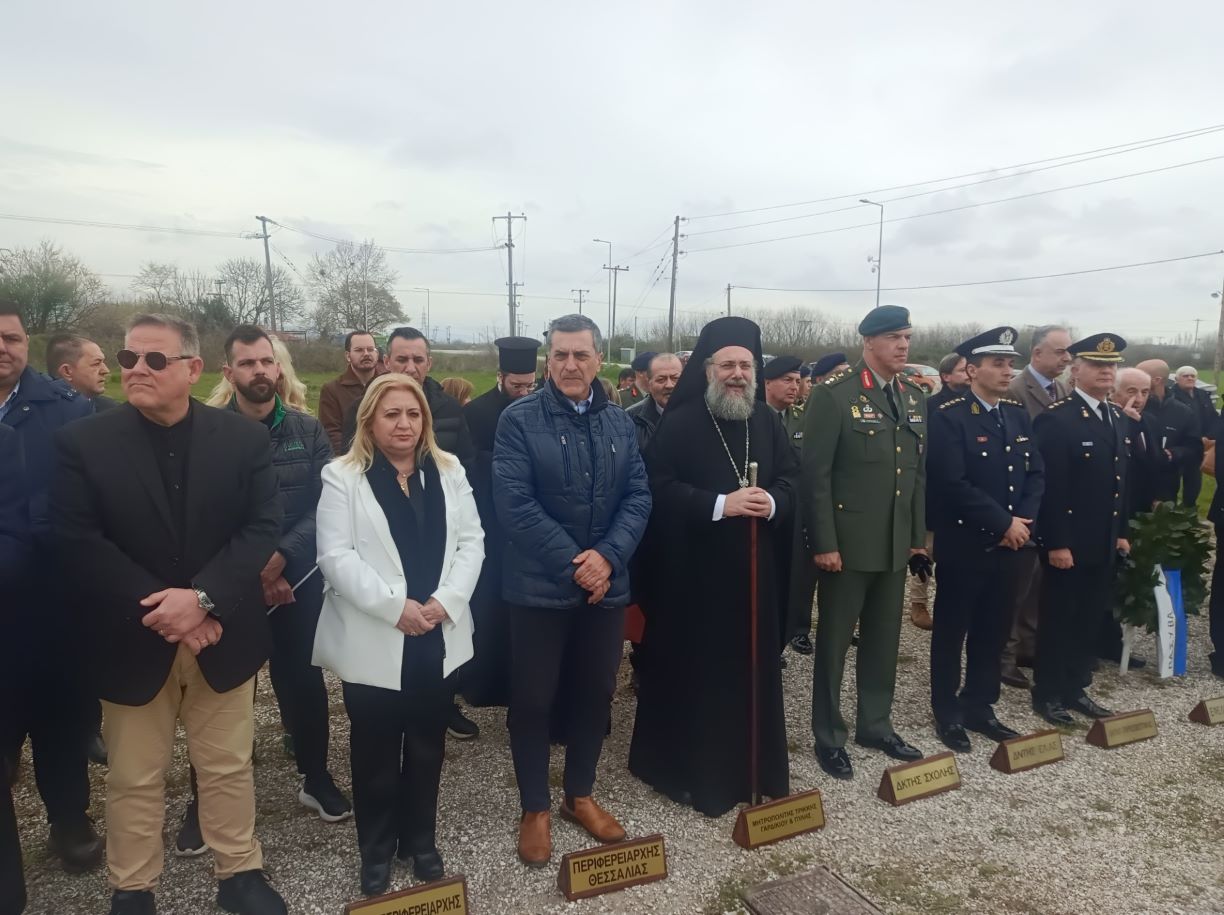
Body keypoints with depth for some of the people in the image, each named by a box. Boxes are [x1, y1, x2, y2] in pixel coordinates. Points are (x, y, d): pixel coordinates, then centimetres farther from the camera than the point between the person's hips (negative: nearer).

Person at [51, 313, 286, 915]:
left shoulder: (244, 439, -3)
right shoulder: (82, 443, -5)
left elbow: (263, 527, -8)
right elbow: (77, 542, -11)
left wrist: (203, 598, -20)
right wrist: (156, 609, -18)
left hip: (221, 636, 1)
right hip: (132, 641, 0)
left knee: (229, 769, 15)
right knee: (133, 779, 15)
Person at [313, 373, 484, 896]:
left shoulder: (449, 471, 7)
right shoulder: (342, 476, -4)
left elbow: (471, 542, 2)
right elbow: (336, 557, -12)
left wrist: (446, 600, -12)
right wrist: (395, 605, -19)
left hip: (437, 638, 3)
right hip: (374, 641, -3)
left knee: (427, 746, 15)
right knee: (376, 751, 11)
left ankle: (421, 840, 33)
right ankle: (376, 852, 29)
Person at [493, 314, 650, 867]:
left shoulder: (620, 424, 7)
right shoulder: (519, 421, -9)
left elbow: (638, 497, 1)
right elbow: (515, 504, -16)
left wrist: (607, 556, -15)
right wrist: (573, 563, -18)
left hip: (606, 585, 5)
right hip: (540, 587, -4)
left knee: (595, 693, 16)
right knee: (532, 699, 7)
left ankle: (580, 795, 36)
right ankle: (534, 808, 26)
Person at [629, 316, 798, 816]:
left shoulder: (767, 421, 8)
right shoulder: (679, 423, -7)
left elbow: (791, 478, 9)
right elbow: (659, 489, -14)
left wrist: (772, 503, -13)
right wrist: (719, 504, -22)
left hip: (753, 568, 5)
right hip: (694, 569, -4)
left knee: (750, 668, 11)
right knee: (693, 672, 4)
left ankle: (750, 769, 27)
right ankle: (689, 770, 19)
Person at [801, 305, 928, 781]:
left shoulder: (915, 398, 10)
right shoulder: (833, 395, -11)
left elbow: (919, 472, 14)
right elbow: (815, 474, -13)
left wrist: (918, 535, 11)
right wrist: (823, 542, -16)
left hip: (896, 543, 6)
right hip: (847, 542, -6)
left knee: (884, 640, 17)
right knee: (834, 642, 7)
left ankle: (876, 725, 34)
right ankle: (828, 736, 22)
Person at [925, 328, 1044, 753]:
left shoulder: (1018, 415, 10)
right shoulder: (949, 417, -13)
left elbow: (1036, 474, 9)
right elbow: (953, 485, -20)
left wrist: (1024, 522, -7)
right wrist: (1004, 523, -16)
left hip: (1010, 545, 7)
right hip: (963, 546, -6)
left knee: (993, 631, 15)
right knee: (951, 632, 7)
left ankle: (979, 707, 30)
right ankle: (947, 713, 20)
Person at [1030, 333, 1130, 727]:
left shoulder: (1117, 417, 11)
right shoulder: (1055, 418, -15)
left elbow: (1121, 479, 16)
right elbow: (1050, 486, -19)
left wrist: (1121, 531, 12)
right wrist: (1057, 543, -20)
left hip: (1104, 543, 8)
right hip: (1067, 543, -7)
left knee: (1090, 620, 15)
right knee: (1057, 620, 4)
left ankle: (1075, 688, 29)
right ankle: (1048, 694, 17)